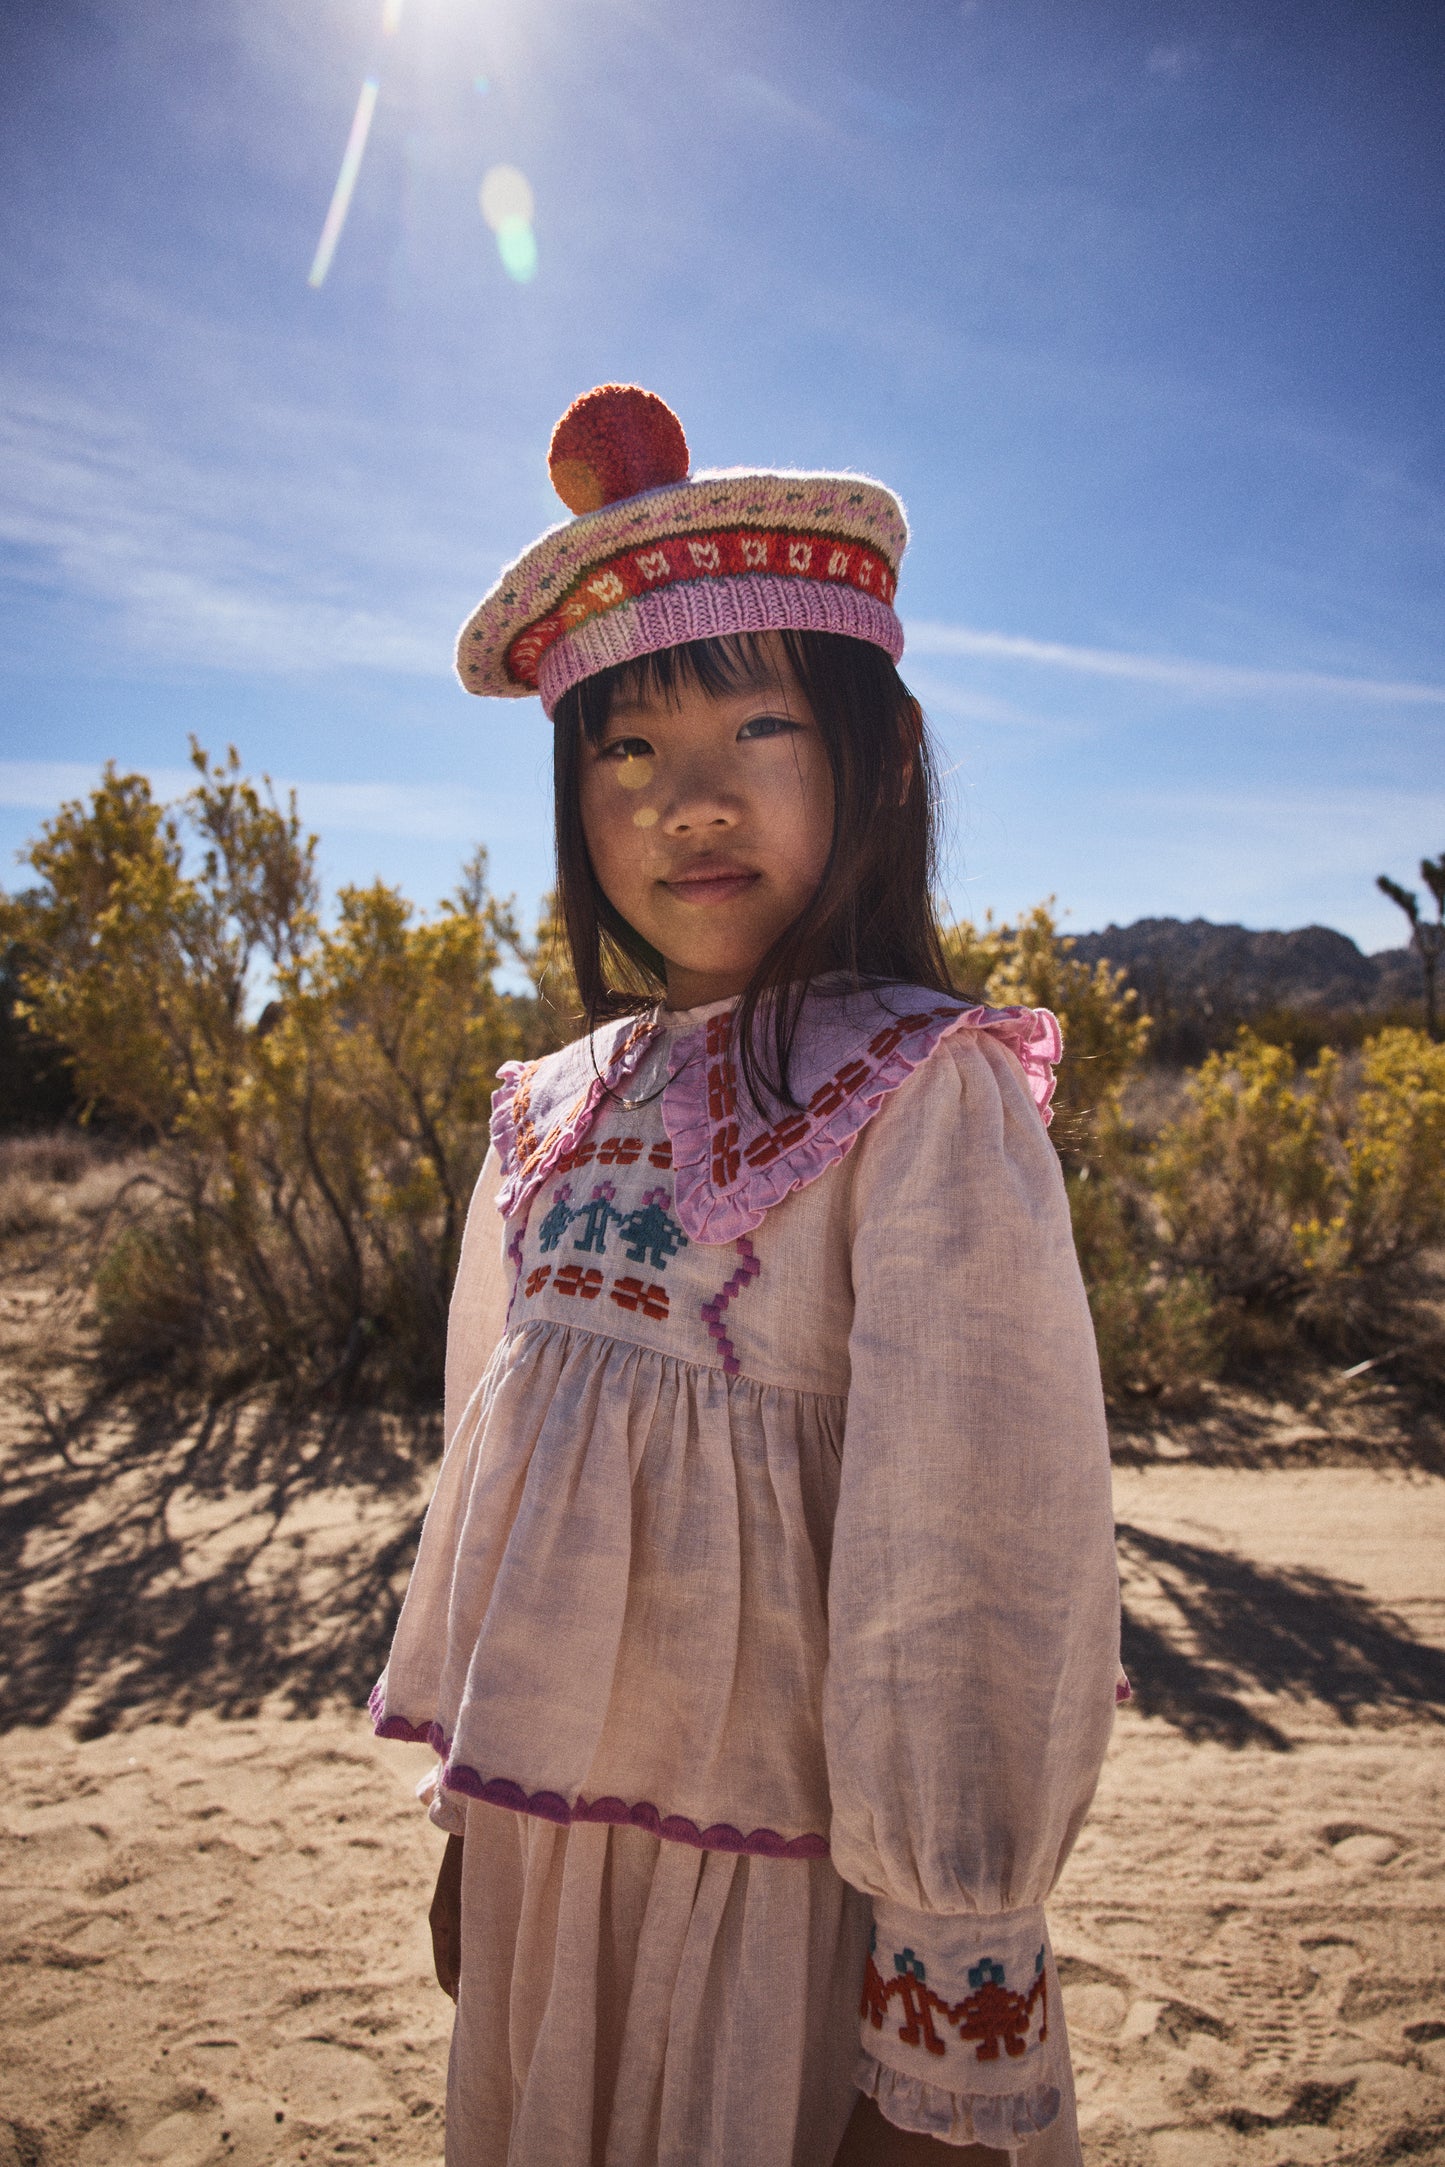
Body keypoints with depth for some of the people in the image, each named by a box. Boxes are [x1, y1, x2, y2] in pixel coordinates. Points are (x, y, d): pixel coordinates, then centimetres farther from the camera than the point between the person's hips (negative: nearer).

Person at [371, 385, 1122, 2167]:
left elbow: (972, 1555, -18)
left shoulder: (926, 1097, -16)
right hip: (542, 1842, 6)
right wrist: (470, 1818, 14)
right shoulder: (554, 1111, 1)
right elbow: (492, 1474, 8)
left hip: (789, 1871, -5)